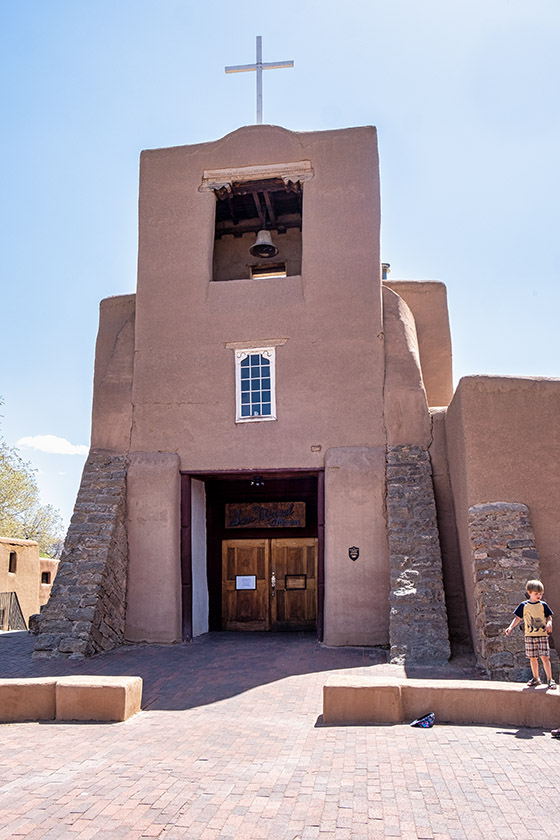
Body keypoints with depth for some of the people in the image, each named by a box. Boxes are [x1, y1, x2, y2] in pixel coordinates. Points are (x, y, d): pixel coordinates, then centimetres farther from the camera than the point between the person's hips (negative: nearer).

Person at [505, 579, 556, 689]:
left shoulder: (543, 605, 1)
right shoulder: (524, 605, 2)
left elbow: (549, 617, 6)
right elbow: (518, 618, 8)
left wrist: (549, 623, -16)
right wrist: (510, 627, -3)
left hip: (542, 635, -2)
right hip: (529, 636, 2)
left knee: (545, 658, -8)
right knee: (532, 658, 7)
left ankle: (550, 679, 2)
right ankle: (535, 678, 21)